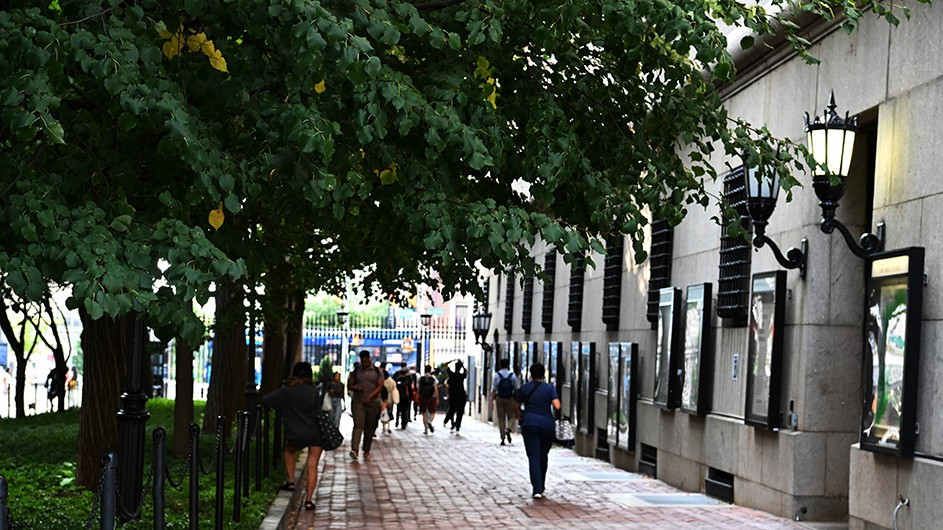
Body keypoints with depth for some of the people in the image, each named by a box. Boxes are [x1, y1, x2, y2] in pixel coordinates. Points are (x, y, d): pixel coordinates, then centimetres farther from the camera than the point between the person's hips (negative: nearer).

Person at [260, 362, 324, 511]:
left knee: (289, 450, 32)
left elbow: (264, 400, 1)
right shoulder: (313, 391, -2)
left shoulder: (286, 391, -1)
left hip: (296, 436, 0)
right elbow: (318, 412, 0)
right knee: (312, 466, 5)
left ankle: (290, 481, 26)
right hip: (315, 434, 0)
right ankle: (309, 499, -3)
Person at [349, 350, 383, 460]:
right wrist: (356, 388, -10)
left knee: (370, 428, 4)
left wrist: (370, 397, -15)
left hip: (373, 403, 0)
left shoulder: (377, 371, 5)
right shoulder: (356, 371, 11)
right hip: (358, 402, 0)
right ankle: (354, 450, -27)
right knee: (358, 425, -15)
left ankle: (366, 451, 14)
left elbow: (380, 386, -2)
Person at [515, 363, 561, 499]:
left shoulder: (524, 388, 0)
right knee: (543, 457, 17)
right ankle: (541, 487, 26)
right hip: (547, 425, 1)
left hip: (530, 425, -1)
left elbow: (516, 406, 9)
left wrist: (518, 414, 30)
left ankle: (537, 489, -16)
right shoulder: (549, 388, -2)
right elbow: (557, 406, -14)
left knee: (534, 457, -3)